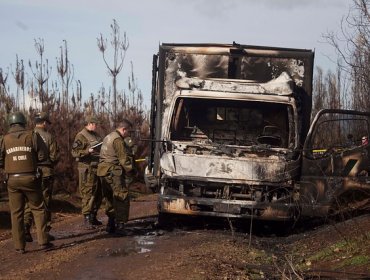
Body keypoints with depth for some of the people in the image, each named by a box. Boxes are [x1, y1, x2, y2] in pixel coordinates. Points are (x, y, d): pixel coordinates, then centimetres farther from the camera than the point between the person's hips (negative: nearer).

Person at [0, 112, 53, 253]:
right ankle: (43, 241, 5)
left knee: (16, 213, 8)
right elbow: (43, 155, -6)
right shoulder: (32, 135, -4)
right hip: (30, 178, -1)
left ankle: (19, 246, 8)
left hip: (12, 180, 1)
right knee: (38, 209, 10)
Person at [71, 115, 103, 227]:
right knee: (88, 193, -8)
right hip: (87, 169, -9)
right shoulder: (81, 136, -8)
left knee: (98, 194, 11)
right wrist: (87, 151, -27)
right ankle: (87, 218, -5)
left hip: (98, 168, 9)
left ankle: (93, 217, 21)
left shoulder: (96, 135, 18)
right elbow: (74, 152, -16)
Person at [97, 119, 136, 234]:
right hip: (114, 173, -10)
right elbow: (124, 159, -17)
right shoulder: (118, 140, -14)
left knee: (110, 199, 16)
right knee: (122, 199, -6)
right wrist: (132, 171, -8)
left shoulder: (108, 137, 19)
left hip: (103, 173, 10)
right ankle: (119, 225, -10)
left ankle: (111, 225, 21)